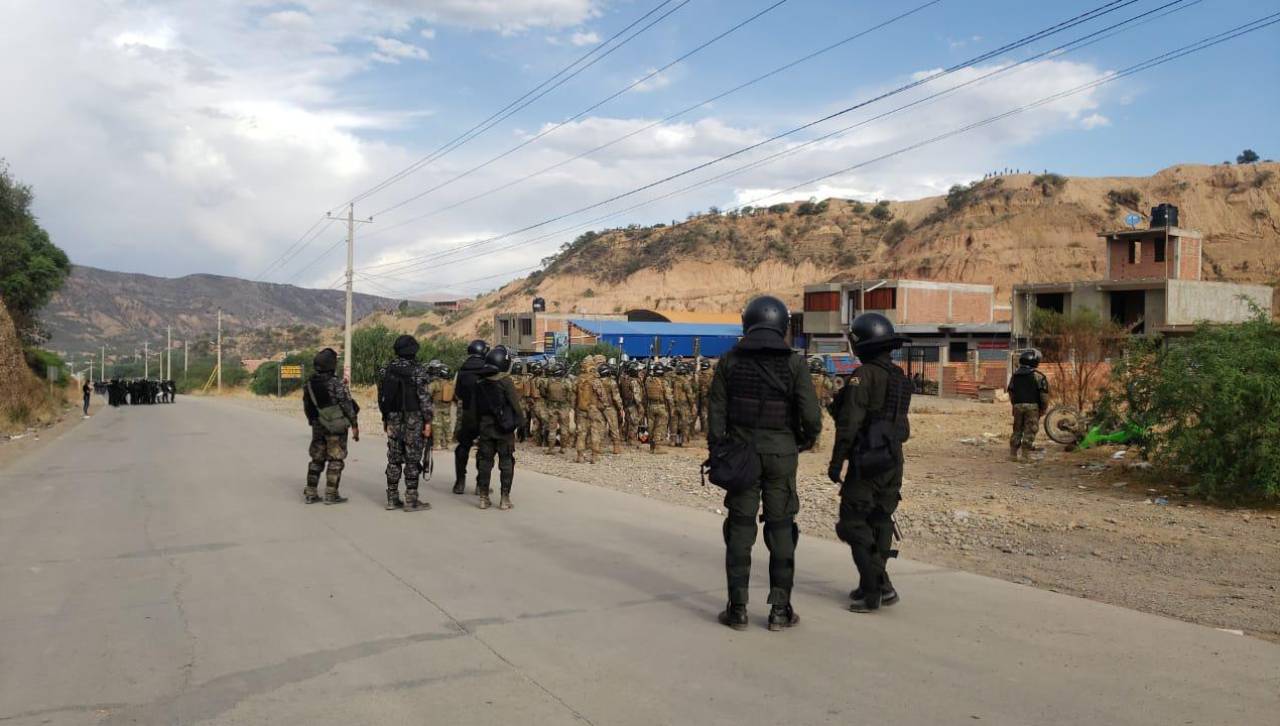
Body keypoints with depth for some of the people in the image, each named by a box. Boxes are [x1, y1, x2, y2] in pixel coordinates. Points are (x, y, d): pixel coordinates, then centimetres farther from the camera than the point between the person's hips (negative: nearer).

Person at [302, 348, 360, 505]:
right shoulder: (337, 383, -18)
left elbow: (306, 406, 10)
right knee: (335, 460, 3)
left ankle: (310, 493, 15)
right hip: (336, 427, -6)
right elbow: (347, 405, -16)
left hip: (318, 426, 6)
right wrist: (354, 425, -9)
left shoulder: (310, 383, 0)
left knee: (317, 459, 14)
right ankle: (331, 494, 3)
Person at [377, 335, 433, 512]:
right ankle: (411, 500, 0)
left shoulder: (386, 370, 6)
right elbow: (424, 398, -13)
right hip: (413, 421, -5)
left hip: (393, 420, 5)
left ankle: (392, 499, 13)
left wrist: (385, 418, 18)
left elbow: (381, 397, 10)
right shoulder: (418, 371, -10)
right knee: (412, 460, -1)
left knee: (393, 460, 10)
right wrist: (428, 421, -8)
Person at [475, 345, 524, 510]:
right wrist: (521, 421, 2)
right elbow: (516, 404, -11)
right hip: (504, 428, -5)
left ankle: (483, 497, 12)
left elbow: (477, 407, 10)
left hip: (485, 427, 5)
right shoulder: (505, 382, -13)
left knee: (485, 462, 10)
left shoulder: (480, 383, 4)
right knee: (506, 463, 3)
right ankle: (505, 498, 3)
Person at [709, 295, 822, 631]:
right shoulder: (794, 363, -5)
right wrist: (807, 439, 11)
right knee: (781, 529, 7)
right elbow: (811, 415, -9)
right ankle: (780, 610, 10)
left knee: (740, 528, 7)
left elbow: (716, 414, -1)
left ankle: (738, 608, 10)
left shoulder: (730, 361, 0)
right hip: (781, 453, -1)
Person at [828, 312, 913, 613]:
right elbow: (898, 420, 14)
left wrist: (836, 462, -13)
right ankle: (872, 585, 22)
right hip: (893, 460, 8)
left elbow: (850, 423, -18)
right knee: (880, 521, 15)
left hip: (867, 461, -8)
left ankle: (876, 587, -4)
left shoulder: (864, 375, -15)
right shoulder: (901, 377, 10)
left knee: (854, 523, -1)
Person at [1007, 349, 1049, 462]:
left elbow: (1011, 393, 15)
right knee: (1030, 431, -1)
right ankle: (1026, 455, -2)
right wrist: (1044, 409, 4)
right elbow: (1044, 394, -7)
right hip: (1032, 406, -5)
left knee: (1017, 430, 13)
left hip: (1018, 406, 5)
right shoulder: (1038, 376, -6)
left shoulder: (1015, 375, 11)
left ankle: (1013, 454, 14)